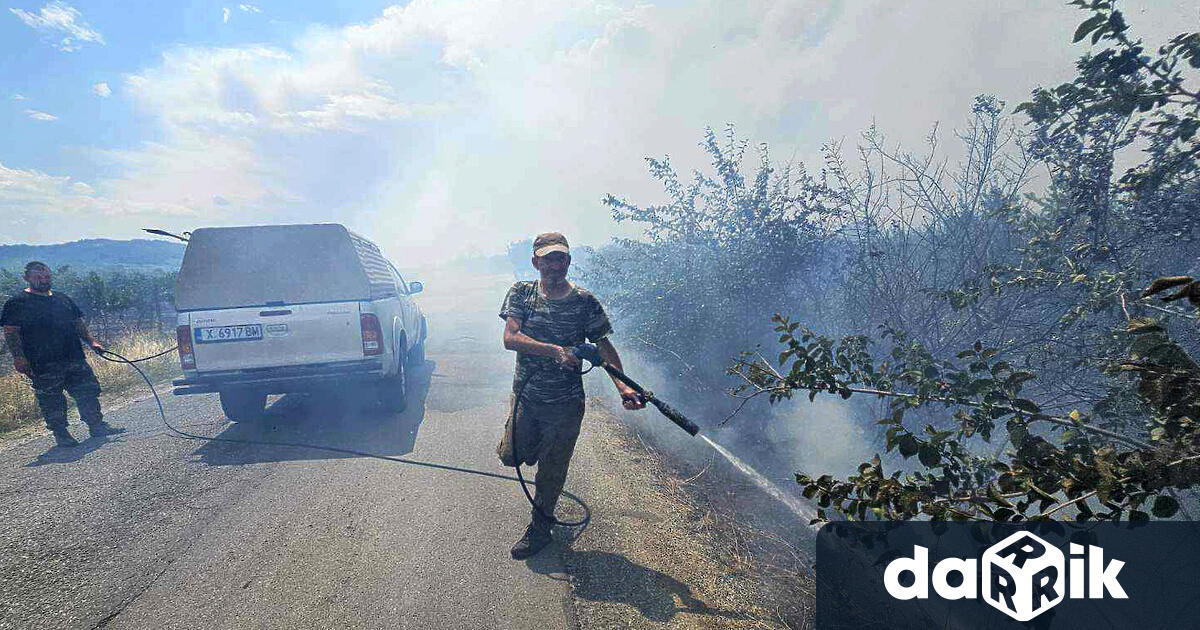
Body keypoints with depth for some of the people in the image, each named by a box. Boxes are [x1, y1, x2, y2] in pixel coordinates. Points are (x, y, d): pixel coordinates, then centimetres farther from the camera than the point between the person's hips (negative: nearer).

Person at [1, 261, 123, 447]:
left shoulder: (63, 299, 17)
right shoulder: (17, 303, 0)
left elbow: (79, 323, 22)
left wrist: (91, 341, 11)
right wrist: (18, 357, -14)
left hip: (75, 359, 5)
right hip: (43, 365, -5)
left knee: (88, 391, 6)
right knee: (51, 400, 1)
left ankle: (97, 426, 15)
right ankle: (60, 434, 11)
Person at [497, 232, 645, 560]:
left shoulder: (585, 302, -8)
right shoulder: (521, 292, -5)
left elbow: (604, 345, -6)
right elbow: (510, 338, -16)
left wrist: (623, 386, -22)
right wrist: (556, 351, -30)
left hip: (565, 404, -2)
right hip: (525, 396, 2)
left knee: (551, 473, 8)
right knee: (509, 455, 13)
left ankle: (539, 529, 32)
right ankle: (536, 446, 46)